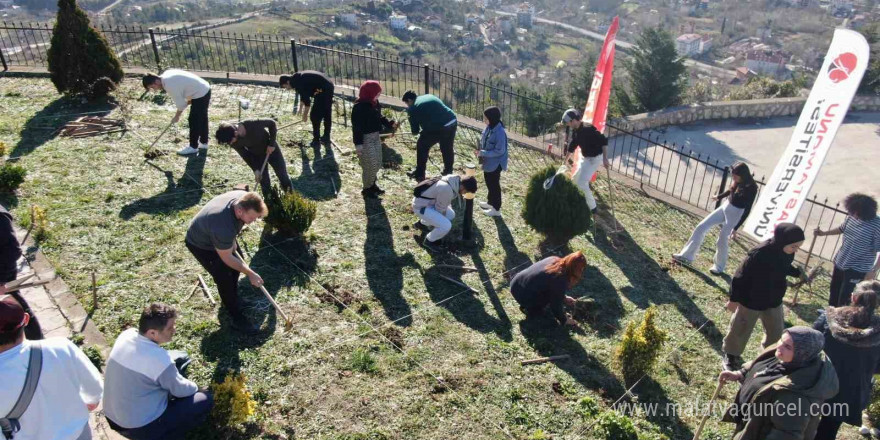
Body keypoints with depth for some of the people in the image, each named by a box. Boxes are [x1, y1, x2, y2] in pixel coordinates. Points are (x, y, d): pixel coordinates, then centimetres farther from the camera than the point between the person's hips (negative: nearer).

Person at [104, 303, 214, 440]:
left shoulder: (126, 335, -10)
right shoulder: (160, 360, -30)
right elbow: (181, 390, -11)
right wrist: (194, 388, 9)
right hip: (139, 427, -8)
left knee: (180, 357, 12)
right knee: (206, 400, -1)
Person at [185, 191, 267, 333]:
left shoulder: (243, 199, -25)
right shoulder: (223, 228, -46)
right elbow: (227, 259, -28)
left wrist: (232, 242, 4)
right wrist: (250, 274, -21)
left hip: (214, 235, 8)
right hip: (200, 244, -8)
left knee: (235, 266, 17)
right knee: (224, 279, -8)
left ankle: (232, 298, 42)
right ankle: (237, 319, 7)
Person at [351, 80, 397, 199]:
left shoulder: (375, 103, 5)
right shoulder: (359, 107, -21)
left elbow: (380, 118, 18)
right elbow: (357, 127, -21)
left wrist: (390, 124, 2)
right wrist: (358, 144, -22)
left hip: (376, 137, 9)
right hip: (365, 139, -9)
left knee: (377, 164, 18)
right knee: (370, 166, -2)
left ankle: (372, 184, 38)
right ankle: (366, 189, 17)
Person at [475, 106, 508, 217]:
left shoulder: (500, 132, -29)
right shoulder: (489, 127, -3)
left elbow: (499, 151, -27)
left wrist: (483, 153, -26)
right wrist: (480, 151, -4)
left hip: (495, 163, -9)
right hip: (488, 162, 9)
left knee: (494, 185, 5)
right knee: (489, 182, 23)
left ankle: (496, 209, 19)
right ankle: (491, 202, 43)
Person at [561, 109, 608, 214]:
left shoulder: (588, 129, -27)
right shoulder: (575, 131, 2)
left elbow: (603, 141, -30)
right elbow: (572, 146, 16)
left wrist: (605, 158, -36)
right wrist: (565, 160, 24)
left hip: (595, 158, -9)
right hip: (585, 157, 10)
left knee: (582, 183, -14)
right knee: (575, 179, 19)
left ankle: (592, 207, 0)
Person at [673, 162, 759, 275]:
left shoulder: (751, 188, -24)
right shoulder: (739, 182, -6)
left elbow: (747, 211, -21)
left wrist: (735, 228, -21)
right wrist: (719, 196, 35)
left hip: (736, 213, -7)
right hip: (725, 206, 7)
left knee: (722, 240, 1)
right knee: (701, 227, 4)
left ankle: (719, 267, 26)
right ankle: (687, 256, 13)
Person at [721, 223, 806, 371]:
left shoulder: (787, 253, -11)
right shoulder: (759, 254, -33)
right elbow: (741, 277, -23)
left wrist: (798, 273, 0)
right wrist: (734, 299, -16)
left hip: (774, 301, 6)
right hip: (751, 301, -6)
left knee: (776, 332, 21)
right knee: (740, 331, 13)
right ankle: (731, 355, 36)